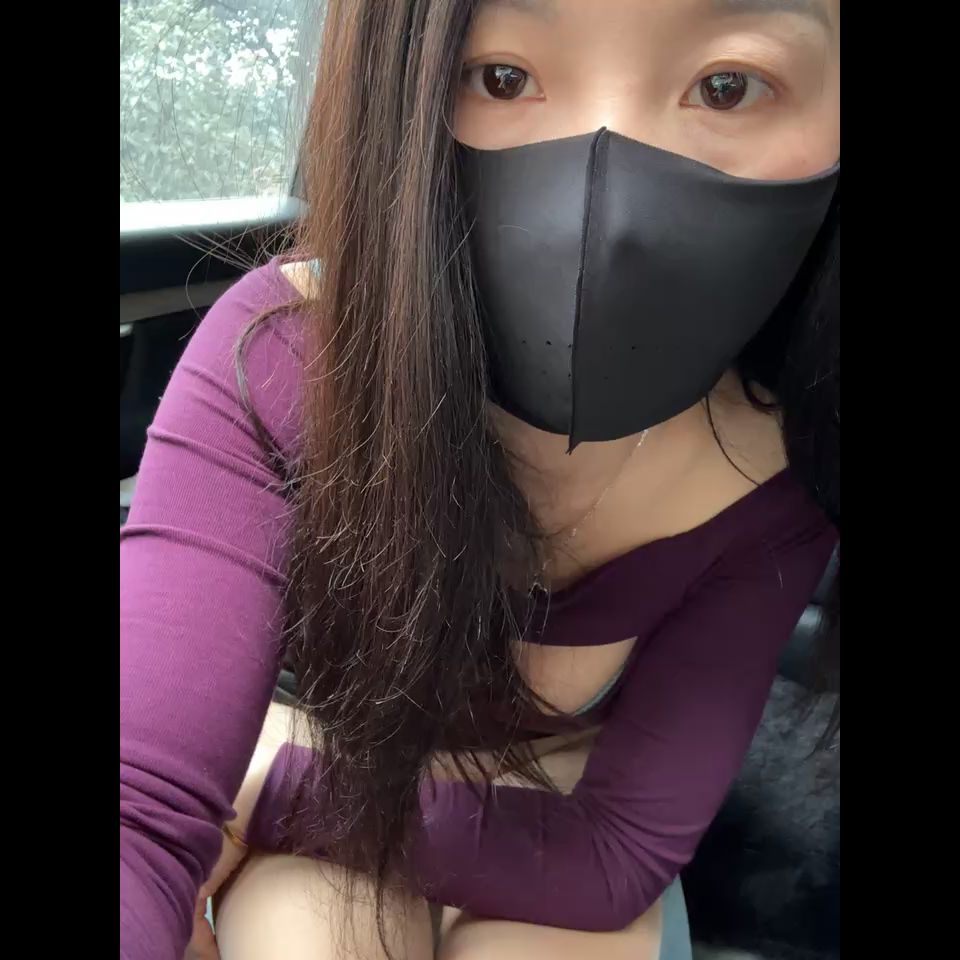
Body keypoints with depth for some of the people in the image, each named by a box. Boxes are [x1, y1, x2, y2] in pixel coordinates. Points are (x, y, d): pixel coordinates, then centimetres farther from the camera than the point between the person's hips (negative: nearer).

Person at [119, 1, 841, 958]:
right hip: (318, 786, -1)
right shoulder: (279, 358, -29)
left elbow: (613, 854, -22)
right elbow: (147, 811, -35)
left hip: (552, 822, 2)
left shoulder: (771, 471, -25)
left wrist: (254, 789, -25)